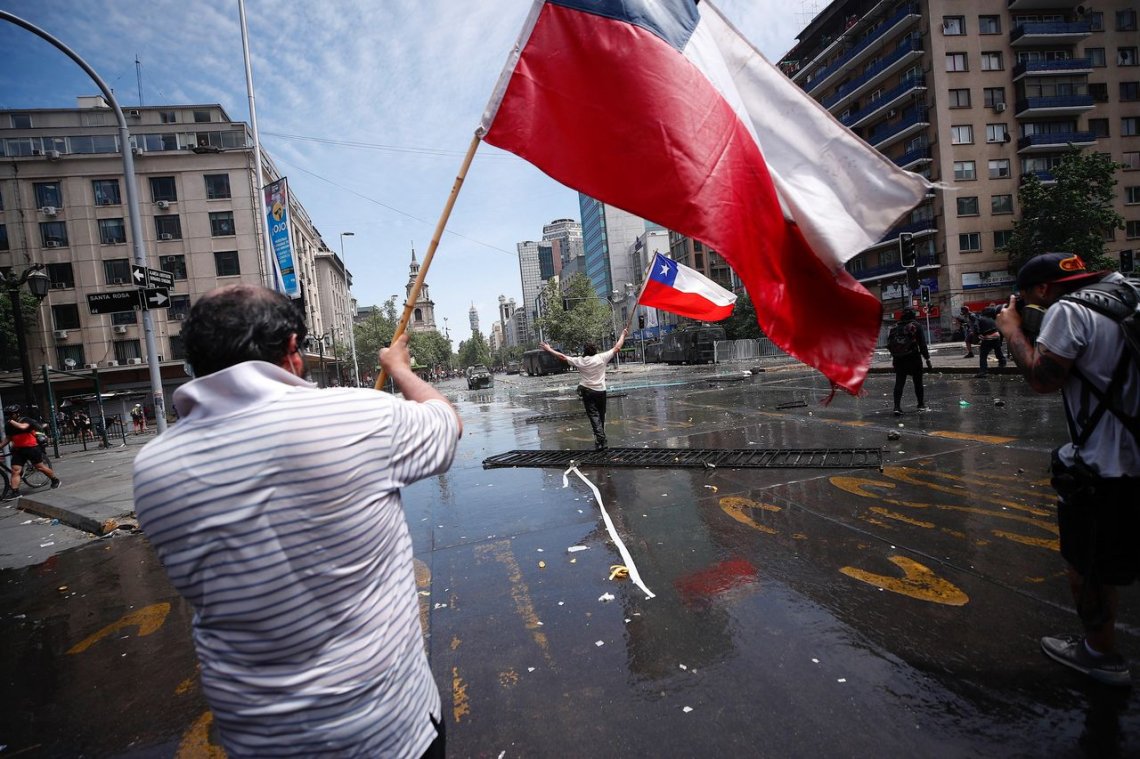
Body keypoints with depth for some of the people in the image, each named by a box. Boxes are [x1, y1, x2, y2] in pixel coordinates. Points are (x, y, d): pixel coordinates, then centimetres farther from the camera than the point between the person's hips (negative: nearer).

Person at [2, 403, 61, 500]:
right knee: (15, 470, -3)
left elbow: (22, 427, -29)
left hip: (31, 448, -5)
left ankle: (55, 480, 19)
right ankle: (14, 491, -2)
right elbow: (8, 438, 17)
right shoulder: (8, 425, 10)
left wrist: (11, 421, -18)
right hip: (18, 450, 6)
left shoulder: (26, 420, -7)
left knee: (40, 467, 3)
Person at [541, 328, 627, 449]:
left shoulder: (579, 361, -4)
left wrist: (548, 349, 14)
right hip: (601, 391, 2)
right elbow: (617, 347, 4)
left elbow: (562, 356, 3)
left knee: (593, 415, -4)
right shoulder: (602, 358, -4)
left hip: (587, 392, -1)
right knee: (601, 414, 14)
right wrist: (623, 334, 17)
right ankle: (601, 437, 24)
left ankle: (600, 438, -19)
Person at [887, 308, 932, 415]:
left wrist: (894, 357, 14)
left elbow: (890, 344, 7)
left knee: (899, 382, 1)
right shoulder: (915, 327, -5)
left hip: (898, 359, 3)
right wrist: (927, 359, -4)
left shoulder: (895, 328, 6)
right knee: (918, 382, 12)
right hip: (913, 358, -2)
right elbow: (922, 344, -7)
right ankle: (921, 404, 24)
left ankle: (897, 406, -11)